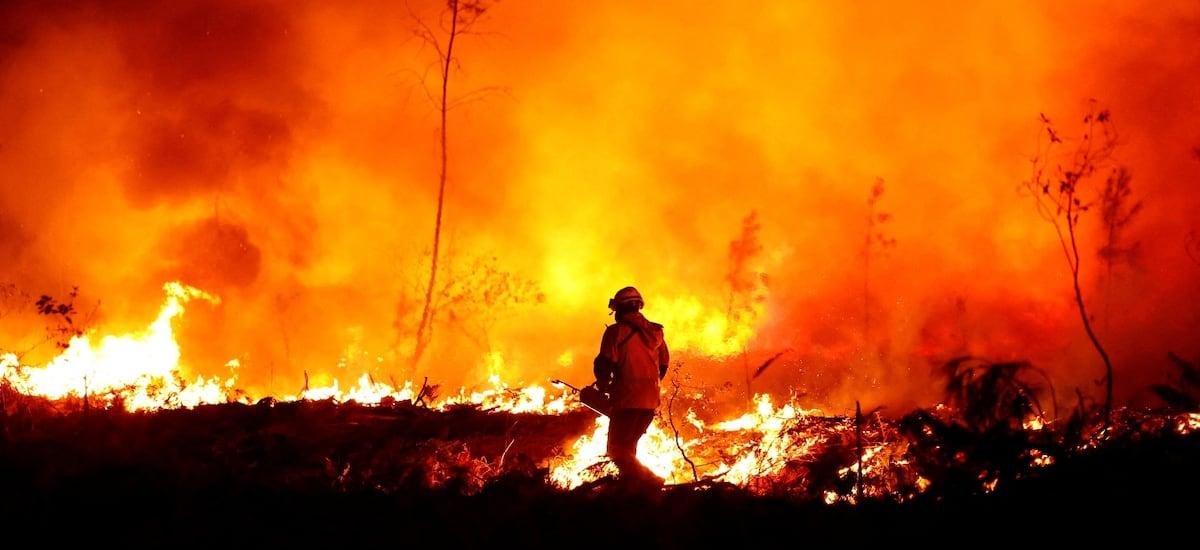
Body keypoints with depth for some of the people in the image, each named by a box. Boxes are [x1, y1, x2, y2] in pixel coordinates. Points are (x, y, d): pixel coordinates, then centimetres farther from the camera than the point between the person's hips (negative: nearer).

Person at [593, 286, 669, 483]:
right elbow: (663, 365, 16)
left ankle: (649, 480, -19)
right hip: (650, 400, 7)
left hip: (626, 398, -6)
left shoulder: (616, 331, -6)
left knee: (617, 450, -2)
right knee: (628, 447, 21)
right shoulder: (655, 332, 12)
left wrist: (603, 384, 6)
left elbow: (605, 362, -12)